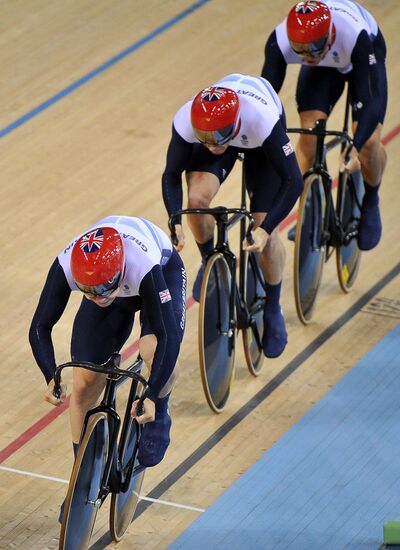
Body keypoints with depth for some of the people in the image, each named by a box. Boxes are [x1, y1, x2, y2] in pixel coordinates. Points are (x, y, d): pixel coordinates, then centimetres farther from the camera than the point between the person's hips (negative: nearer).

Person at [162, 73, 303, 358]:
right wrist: (175, 223, -33)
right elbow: (171, 174, -20)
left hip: (258, 141, -2)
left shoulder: (263, 120, -45)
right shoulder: (186, 122, -38)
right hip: (218, 129, 2)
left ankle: (273, 310, 16)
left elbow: (293, 181, -35)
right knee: (197, 198, -25)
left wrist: (265, 229, -42)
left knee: (266, 231, -9)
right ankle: (210, 260, 8)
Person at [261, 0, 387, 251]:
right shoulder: (280, 41, -38)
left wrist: (355, 147, -58)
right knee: (309, 131, -19)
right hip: (322, 69, 2)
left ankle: (370, 203, 13)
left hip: (365, 56, -2)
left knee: (369, 141, -17)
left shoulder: (355, 35, -46)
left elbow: (371, 100, -46)